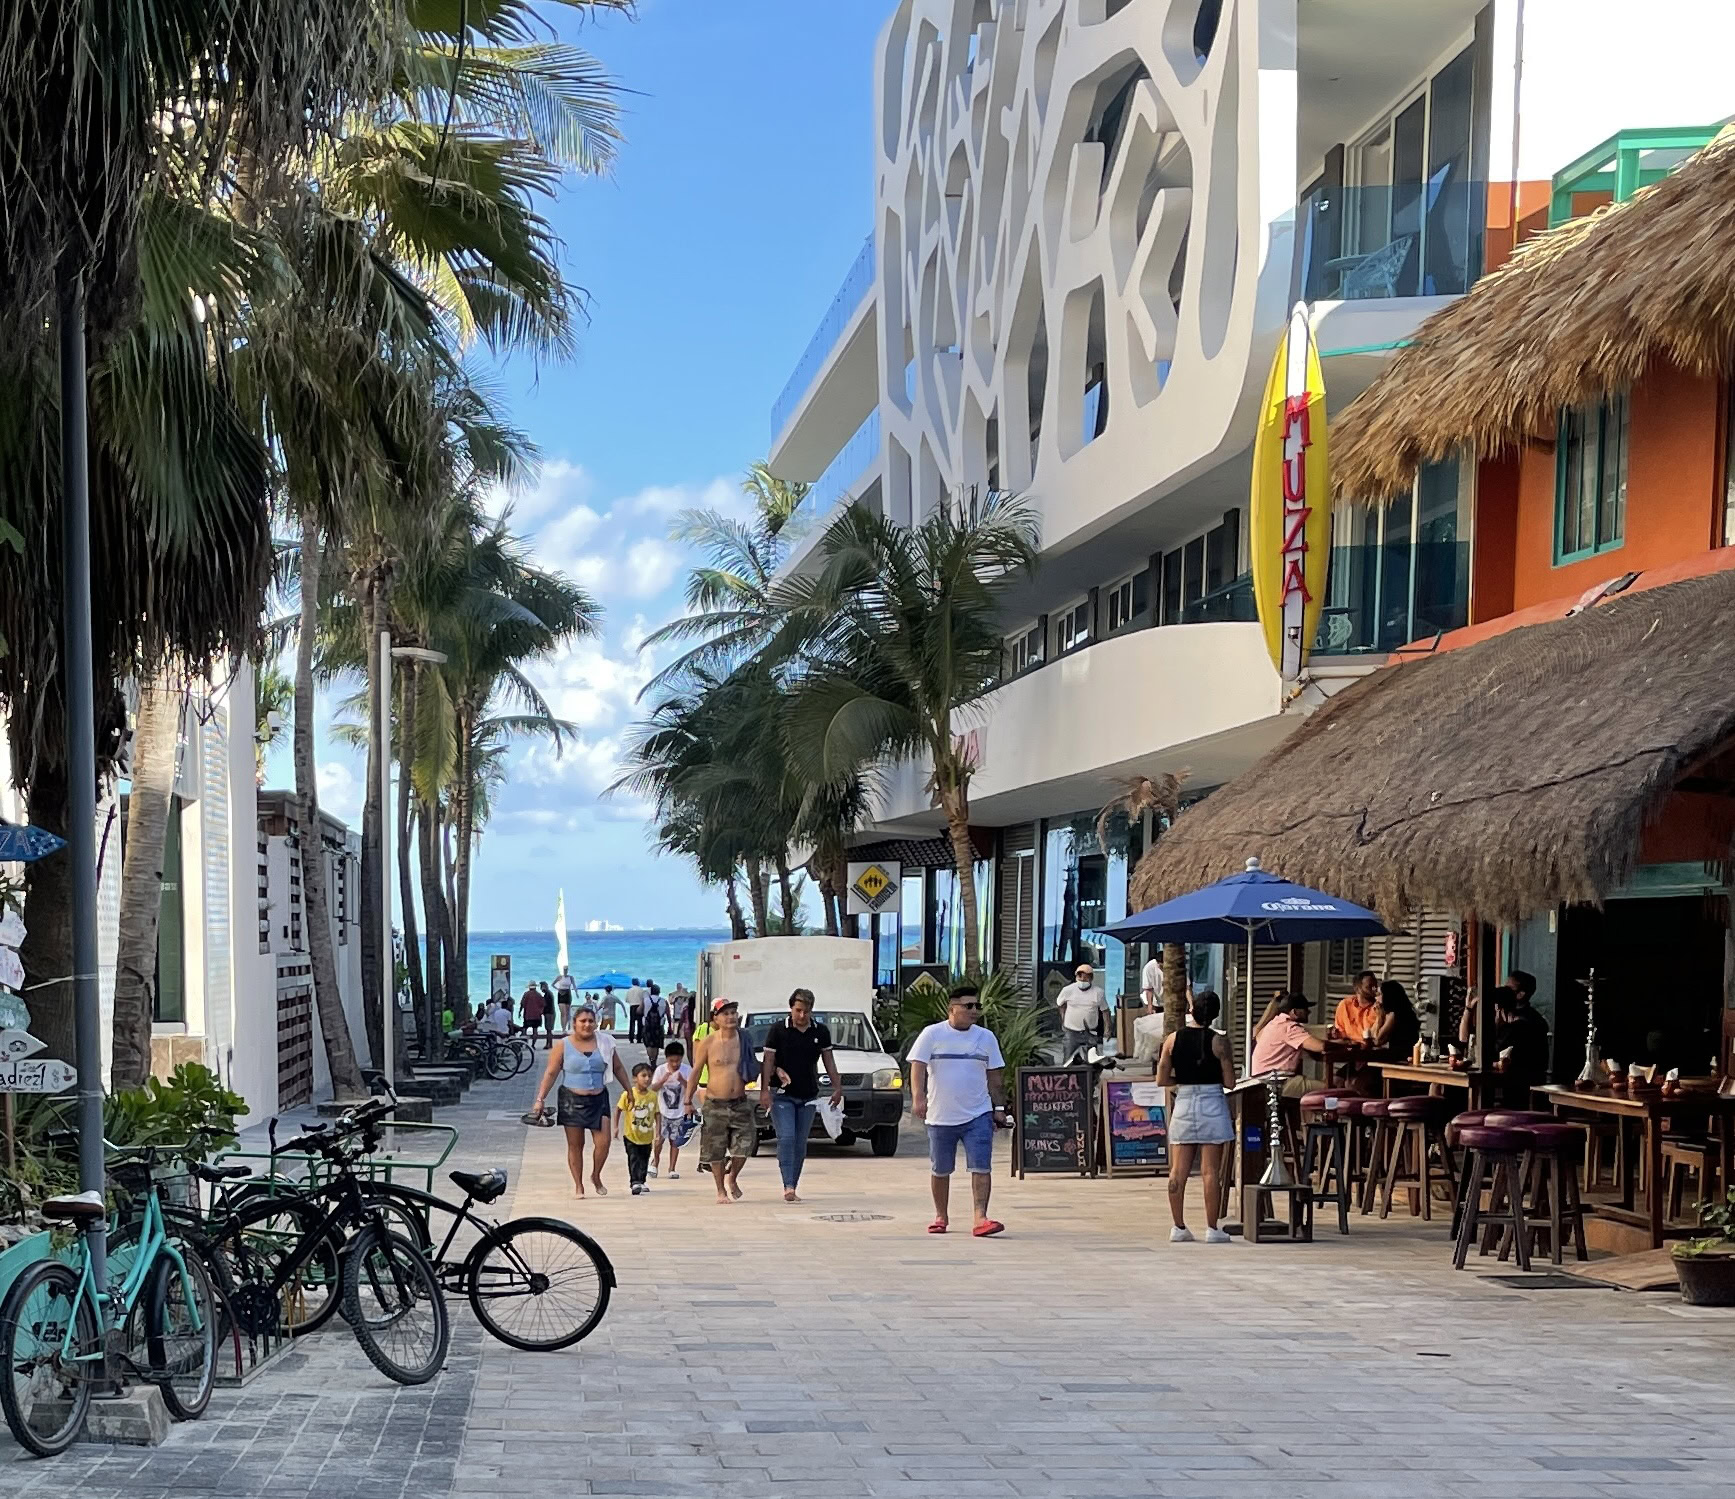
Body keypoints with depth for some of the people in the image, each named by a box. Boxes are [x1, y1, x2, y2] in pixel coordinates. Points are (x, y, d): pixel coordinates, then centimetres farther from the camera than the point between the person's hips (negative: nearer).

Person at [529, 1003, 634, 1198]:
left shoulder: (605, 1043, 5)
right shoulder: (564, 1046, -1)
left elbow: (618, 1068, 15)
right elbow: (550, 1074, -2)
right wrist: (539, 1100, -9)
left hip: (598, 1099, 2)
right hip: (572, 1100, -2)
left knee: (603, 1142, -7)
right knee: (575, 1145, 3)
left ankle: (596, 1176, 18)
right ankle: (579, 1186, 14)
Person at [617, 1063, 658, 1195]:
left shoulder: (653, 1096, -5)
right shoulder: (628, 1094, -14)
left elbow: (656, 1115, 2)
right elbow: (619, 1110, -4)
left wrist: (657, 1133, 0)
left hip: (646, 1137, 3)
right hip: (631, 1136, -3)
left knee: (644, 1160, 14)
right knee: (634, 1159, -10)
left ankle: (641, 1182, 30)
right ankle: (635, 1183, -13)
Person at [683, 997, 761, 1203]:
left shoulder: (744, 1040, 2)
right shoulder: (708, 1043, -7)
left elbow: (754, 1068, 18)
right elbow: (696, 1072, -1)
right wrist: (688, 1099, -4)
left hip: (740, 1102, 2)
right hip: (715, 1103, -2)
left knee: (744, 1143, -4)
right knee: (715, 1150, 3)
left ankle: (732, 1178, 25)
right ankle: (721, 1190, 22)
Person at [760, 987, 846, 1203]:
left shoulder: (820, 1032, 5)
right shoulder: (778, 1030, -4)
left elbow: (828, 1061, 12)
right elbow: (768, 1061, -4)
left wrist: (837, 1086, 6)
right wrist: (764, 1090, -11)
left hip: (808, 1097, 3)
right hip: (782, 1096, -3)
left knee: (800, 1144, 5)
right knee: (786, 1138, -15)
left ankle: (792, 1188, 12)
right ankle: (788, 1187, -21)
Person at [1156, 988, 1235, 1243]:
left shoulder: (1173, 1040, -1)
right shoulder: (1218, 1042, -8)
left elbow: (1161, 1080, 0)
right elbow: (1229, 1081, -6)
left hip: (1183, 1105, 3)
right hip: (1211, 1105, -3)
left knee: (1178, 1172, 7)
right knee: (1211, 1172, 0)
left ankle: (1179, 1227, 9)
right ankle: (1212, 1229, 1)